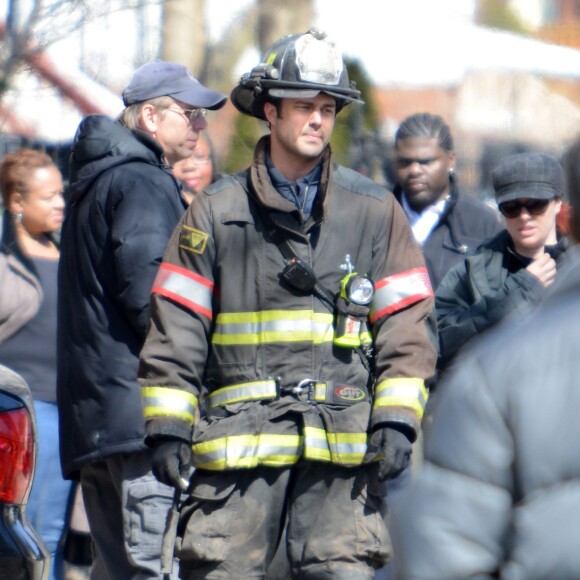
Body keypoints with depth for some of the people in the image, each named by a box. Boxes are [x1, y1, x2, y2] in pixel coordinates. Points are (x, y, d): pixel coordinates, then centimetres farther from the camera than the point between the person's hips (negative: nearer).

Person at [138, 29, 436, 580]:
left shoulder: (373, 210, 10)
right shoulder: (217, 211, 8)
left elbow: (405, 322, 9)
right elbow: (175, 324, 7)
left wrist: (397, 419, -1)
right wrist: (167, 426, 1)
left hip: (343, 445, 0)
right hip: (239, 438, 0)